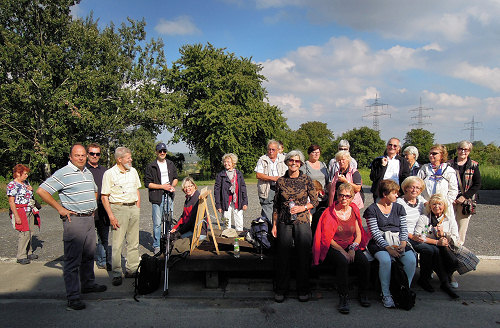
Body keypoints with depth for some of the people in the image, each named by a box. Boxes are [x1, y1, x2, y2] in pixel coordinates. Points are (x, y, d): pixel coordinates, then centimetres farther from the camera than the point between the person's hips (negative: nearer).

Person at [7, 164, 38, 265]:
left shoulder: (26, 183, 14)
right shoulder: (12, 185, -10)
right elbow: (11, 202, -14)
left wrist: (31, 190, 3)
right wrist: (16, 216, -18)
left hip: (30, 211, 8)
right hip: (20, 212, -7)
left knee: (29, 232, 11)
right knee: (24, 233, -10)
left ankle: (29, 253, 21)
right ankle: (21, 256, -2)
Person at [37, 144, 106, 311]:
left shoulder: (88, 173, 14)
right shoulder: (63, 173, -10)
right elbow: (41, 191, -15)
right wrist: (60, 208, -13)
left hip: (89, 219, 8)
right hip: (74, 220, -8)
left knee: (89, 255, 17)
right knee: (73, 259, -4)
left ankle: (88, 284, 32)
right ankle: (72, 297, 2)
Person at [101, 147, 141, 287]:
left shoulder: (133, 171, 12)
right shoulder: (109, 174, -5)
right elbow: (104, 197, -6)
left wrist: (138, 209, 10)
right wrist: (111, 216, -13)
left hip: (133, 208, 6)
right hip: (118, 208, -5)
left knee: (134, 242, 9)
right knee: (117, 244, -5)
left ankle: (132, 269, 19)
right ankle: (116, 274, 3)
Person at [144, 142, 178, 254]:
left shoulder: (170, 164, 12)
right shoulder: (151, 166, -4)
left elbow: (176, 178, 20)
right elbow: (147, 183, -7)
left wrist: (172, 186, -1)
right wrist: (162, 186, -14)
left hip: (169, 196, 5)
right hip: (157, 197, -5)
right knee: (157, 223, -4)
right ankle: (156, 246, 7)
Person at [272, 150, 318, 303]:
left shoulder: (306, 180, 1)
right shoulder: (281, 181, 4)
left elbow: (315, 201, 6)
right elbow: (276, 205, 9)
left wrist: (303, 207, -11)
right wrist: (274, 225, 7)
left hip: (302, 222, -1)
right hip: (284, 222, 1)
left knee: (303, 256, 3)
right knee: (283, 256, 5)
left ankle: (303, 290, 19)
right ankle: (280, 290, 19)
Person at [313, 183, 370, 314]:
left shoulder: (354, 211, 8)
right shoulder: (330, 212, -5)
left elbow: (358, 234, 10)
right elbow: (327, 238, -6)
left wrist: (352, 248, -7)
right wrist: (342, 251, -15)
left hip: (351, 246, 4)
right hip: (333, 247, -4)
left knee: (364, 263, -24)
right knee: (343, 262, -34)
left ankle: (362, 292, 0)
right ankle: (343, 297, -20)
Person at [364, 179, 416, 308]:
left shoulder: (399, 208, 16)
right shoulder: (372, 209, 1)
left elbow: (404, 229, 10)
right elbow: (375, 232, -7)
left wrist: (403, 243, -9)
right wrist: (387, 247, -19)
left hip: (398, 241, 4)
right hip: (379, 243, -4)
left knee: (411, 260, -25)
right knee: (385, 260, -34)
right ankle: (386, 295, -18)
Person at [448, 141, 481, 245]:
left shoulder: (474, 165, 5)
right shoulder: (449, 164, 5)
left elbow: (477, 184, 1)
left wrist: (464, 197, -8)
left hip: (466, 201, 0)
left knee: (462, 223, 2)